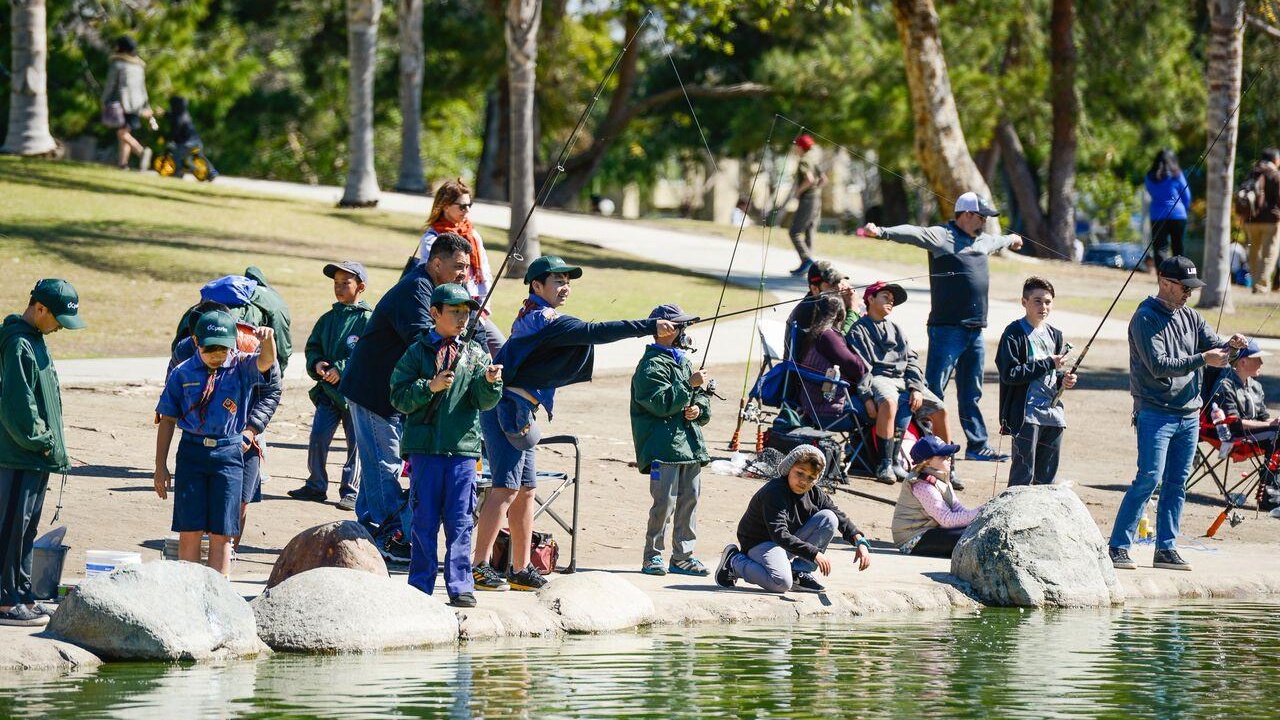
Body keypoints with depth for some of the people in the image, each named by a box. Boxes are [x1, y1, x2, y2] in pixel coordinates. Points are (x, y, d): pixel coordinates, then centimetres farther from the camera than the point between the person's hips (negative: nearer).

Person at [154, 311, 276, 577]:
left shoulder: (241, 367, -2)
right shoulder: (183, 374, 1)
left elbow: (266, 361, -23)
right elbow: (167, 420, 6)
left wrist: (268, 339, -47)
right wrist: (161, 466, 6)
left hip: (229, 455, 0)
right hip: (191, 452, 1)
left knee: (221, 534, 2)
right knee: (189, 531, 1)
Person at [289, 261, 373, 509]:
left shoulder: (367, 319, -8)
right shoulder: (328, 319, 12)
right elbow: (312, 347, 17)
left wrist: (342, 369, -20)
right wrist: (316, 363, -5)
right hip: (328, 391, 5)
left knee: (356, 442, 1)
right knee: (317, 437, 2)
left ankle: (350, 491, 11)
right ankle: (316, 486, 15)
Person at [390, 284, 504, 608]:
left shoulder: (475, 355, 9)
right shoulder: (417, 352, 3)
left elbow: (485, 401, -1)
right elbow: (400, 397, -2)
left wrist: (490, 381, -21)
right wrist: (431, 386, -16)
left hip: (463, 447, 2)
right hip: (425, 446, -2)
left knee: (460, 521, 2)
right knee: (425, 520, 3)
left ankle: (460, 586, 6)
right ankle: (420, 586, 10)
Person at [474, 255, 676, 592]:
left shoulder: (531, 316, 17)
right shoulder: (543, 319, -14)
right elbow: (593, 333, -23)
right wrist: (650, 326, -25)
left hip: (517, 412, 10)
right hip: (509, 409, -10)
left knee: (525, 489, 11)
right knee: (506, 488, -11)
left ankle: (521, 570, 14)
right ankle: (479, 567, -12)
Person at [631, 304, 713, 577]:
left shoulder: (684, 363, 21)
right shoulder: (651, 366, -7)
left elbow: (702, 396, 24)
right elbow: (662, 403, -18)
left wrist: (699, 408, 2)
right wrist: (691, 385, -18)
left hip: (690, 445, 8)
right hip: (663, 447, -8)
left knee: (689, 500, 8)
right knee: (665, 501, -10)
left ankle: (683, 556, 14)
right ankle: (652, 557, -2)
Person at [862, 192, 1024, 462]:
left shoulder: (983, 241, 20)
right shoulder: (941, 236, -6)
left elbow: (998, 241, 43)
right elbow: (912, 234, -22)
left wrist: (1011, 240, 65)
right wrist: (881, 232, -39)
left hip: (975, 330, 8)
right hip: (947, 328, -8)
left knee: (972, 392, 15)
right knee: (934, 388, -9)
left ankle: (978, 445, 22)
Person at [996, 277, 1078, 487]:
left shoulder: (1054, 335, 15)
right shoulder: (1014, 334, -8)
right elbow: (1009, 374, -18)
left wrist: (1064, 379, 3)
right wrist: (1047, 364, -16)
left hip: (1053, 414, 7)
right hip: (1026, 414, -7)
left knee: (1047, 477, 10)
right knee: (1023, 474, -6)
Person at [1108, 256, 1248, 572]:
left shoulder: (1191, 317, 14)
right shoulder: (1145, 318, -9)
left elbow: (1213, 345, 8)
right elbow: (1159, 365, -17)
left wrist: (1231, 345, -14)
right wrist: (1202, 359, -22)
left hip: (1189, 414, 7)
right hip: (1155, 413, -7)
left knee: (1177, 484, 7)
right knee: (1150, 477, -13)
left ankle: (1166, 548, 13)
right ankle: (1118, 546, -11)